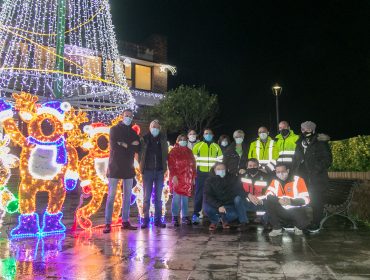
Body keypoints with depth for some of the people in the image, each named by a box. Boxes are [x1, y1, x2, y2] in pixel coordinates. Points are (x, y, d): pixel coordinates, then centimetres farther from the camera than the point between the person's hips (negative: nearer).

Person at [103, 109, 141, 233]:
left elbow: (138, 149, 1)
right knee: (111, 196, -4)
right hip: (115, 167, -4)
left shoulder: (133, 133, 13)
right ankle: (108, 223, 0)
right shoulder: (114, 129, 1)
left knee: (127, 196, 8)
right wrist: (131, 145, -11)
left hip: (128, 168, 5)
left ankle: (125, 221, 16)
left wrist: (125, 145, -12)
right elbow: (113, 146, -14)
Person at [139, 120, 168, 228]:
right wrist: (142, 165, 0)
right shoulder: (145, 139, 0)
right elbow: (140, 153, 6)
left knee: (158, 197, 7)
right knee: (147, 197, 1)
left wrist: (164, 166, 2)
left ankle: (158, 219, 15)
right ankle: (145, 220, 9)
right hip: (148, 171, -2)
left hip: (159, 171, 2)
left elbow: (166, 153, 10)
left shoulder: (163, 139, 6)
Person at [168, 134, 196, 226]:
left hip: (188, 179, 5)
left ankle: (185, 216, 15)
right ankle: (175, 217, 1)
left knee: (185, 198, 8)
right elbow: (171, 164, -7)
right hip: (177, 178, -5)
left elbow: (193, 165, 16)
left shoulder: (189, 151, 18)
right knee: (176, 197, -5)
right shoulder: (174, 151, 2)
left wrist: (193, 176, 9)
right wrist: (174, 176, -16)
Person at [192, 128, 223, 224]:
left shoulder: (217, 147, 12)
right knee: (199, 194, -2)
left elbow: (220, 161, 14)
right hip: (201, 173, -2)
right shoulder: (197, 146, 4)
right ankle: (196, 214, 2)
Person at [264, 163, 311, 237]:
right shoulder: (275, 181, 2)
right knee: (267, 202, -20)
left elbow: (306, 199, -15)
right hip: (281, 211, 3)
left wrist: (291, 201, -31)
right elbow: (268, 195, -9)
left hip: (296, 210, -3)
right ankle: (277, 228, -5)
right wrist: (278, 200, -28)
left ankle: (298, 227, 9)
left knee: (303, 223, -33)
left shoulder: (298, 180, -10)